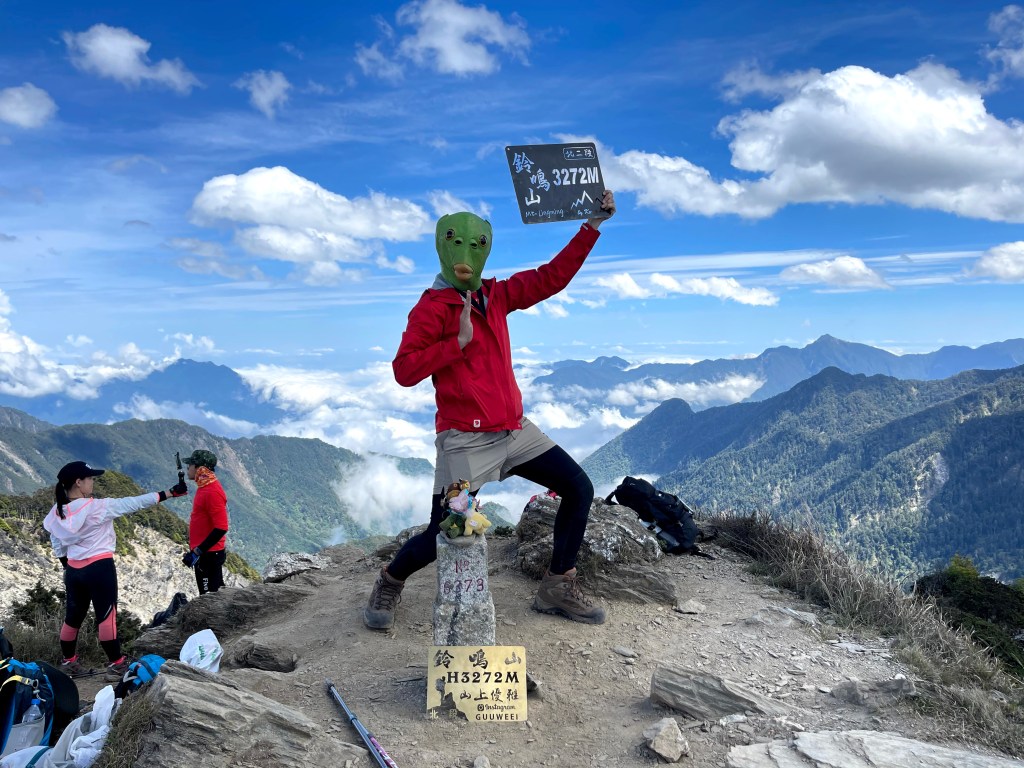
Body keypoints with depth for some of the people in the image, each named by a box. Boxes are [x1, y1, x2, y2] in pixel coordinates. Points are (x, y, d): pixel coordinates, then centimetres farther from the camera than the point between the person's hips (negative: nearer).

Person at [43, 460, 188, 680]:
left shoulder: (57, 512, 1)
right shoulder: (96, 507, -17)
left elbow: (58, 546, 11)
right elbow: (133, 503, -17)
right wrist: (170, 493, -15)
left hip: (73, 570, 7)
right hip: (99, 568, -7)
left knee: (73, 617, 18)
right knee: (106, 616, 0)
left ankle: (68, 663, 31)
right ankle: (116, 665, 7)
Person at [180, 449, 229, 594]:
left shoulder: (213, 492, -20)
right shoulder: (204, 487, 10)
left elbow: (221, 528, -24)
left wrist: (197, 552, -22)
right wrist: (196, 550, 19)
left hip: (209, 555, -10)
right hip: (206, 552, 10)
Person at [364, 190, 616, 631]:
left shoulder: (496, 295, 11)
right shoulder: (432, 308, -8)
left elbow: (552, 277, 11)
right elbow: (404, 370, -16)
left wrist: (593, 224, 8)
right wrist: (459, 341, -21)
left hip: (514, 430, 7)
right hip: (466, 440, -7)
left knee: (578, 489, 2)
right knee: (442, 538, -7)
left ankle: (557, 588, 13)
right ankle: (390, 583, 25)